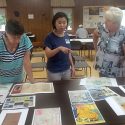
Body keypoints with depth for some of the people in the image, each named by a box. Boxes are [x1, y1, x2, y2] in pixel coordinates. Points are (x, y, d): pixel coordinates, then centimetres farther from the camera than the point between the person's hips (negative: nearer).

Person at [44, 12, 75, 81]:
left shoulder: (67, 36, 3)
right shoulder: (50, 37, -13)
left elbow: (69, 53, 11)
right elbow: (48, 54, -20)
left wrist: (72, 66, 11)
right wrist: (59, 48, -34)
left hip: (66, 69, 5)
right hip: (54, 71, -5)